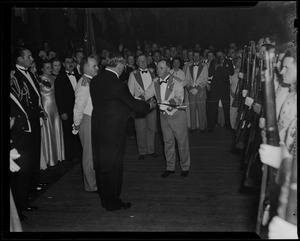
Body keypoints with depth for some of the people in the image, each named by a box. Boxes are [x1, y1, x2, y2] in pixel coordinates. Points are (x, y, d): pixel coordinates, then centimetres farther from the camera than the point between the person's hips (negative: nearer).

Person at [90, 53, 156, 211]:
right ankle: (113, 203, 16)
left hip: (97, 127, 8)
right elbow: (133, 104, -12)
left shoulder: (95, 81, 4)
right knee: (114, 166, 4)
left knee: (101, 164, 16)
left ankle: (105, 200, 30)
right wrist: (149, 106, 7)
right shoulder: (116, 84, -19)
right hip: (113, 129, -8)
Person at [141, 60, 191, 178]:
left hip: (177, 115, -4)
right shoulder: (155, 82, -1)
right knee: (168, 142, 14)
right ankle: (170, 168, 29)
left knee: (182, 142, 6)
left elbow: (179, 99, -28)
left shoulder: (176, 82, -17)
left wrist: (167, 103, -46)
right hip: (164, 116, 5)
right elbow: (147, 94, 0)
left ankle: (185, 168, 23)